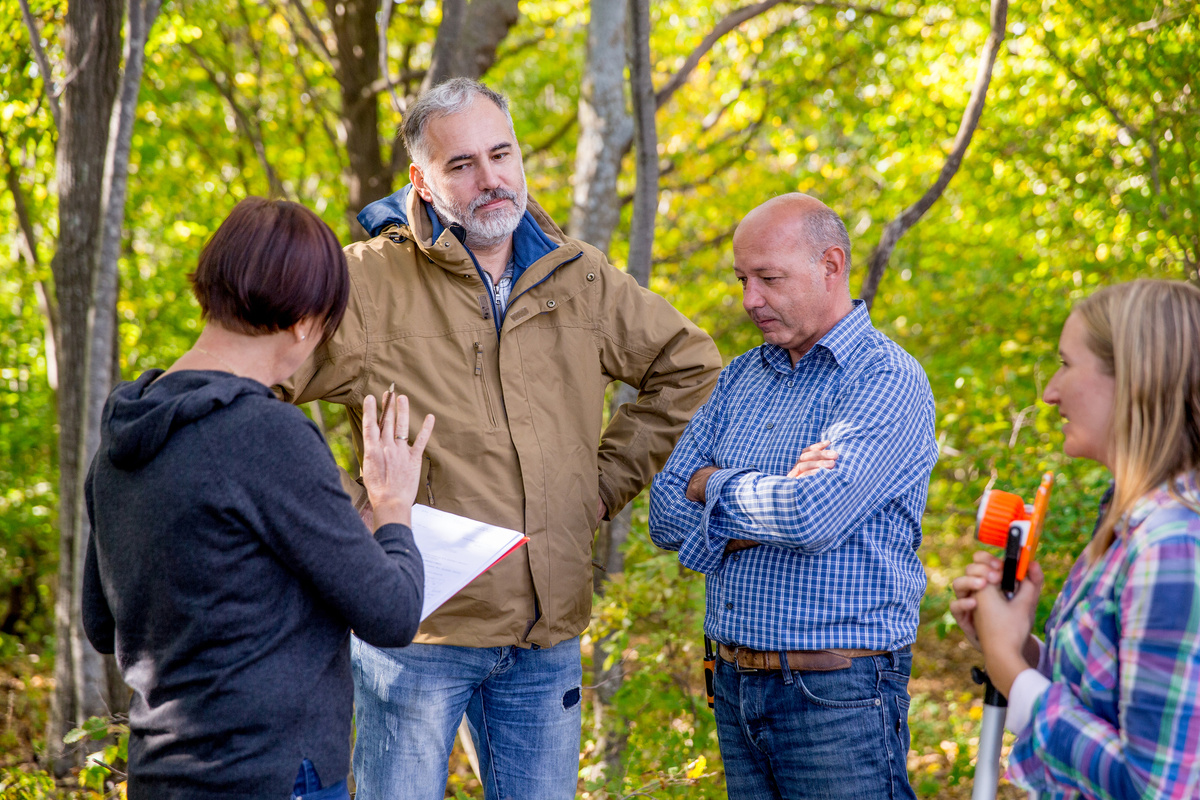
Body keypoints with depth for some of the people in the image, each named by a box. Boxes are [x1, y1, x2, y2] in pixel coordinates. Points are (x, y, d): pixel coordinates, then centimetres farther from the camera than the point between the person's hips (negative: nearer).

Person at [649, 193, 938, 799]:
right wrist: (777, 497, -12)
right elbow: (667, 516, 4)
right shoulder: (740, 378, 12)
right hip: (735, 685, 6)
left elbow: (813, 518, -24)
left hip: (838, 696, -6)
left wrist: (716, 485, -5)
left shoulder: (888, 379, -10)